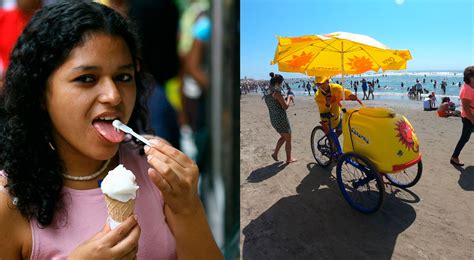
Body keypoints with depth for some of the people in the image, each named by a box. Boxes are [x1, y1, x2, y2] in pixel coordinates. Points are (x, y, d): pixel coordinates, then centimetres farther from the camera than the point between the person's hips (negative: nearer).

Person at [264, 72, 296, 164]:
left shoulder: (266, 93, 7)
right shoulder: (276, 93, -19)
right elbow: (285, 106, -15)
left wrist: (285, 99, 10)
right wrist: (289, 98, 1)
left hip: (273, 119, 8)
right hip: (281, 119, -8)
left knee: (283, 137, 27)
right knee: (288, 139, 11)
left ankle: (275, 153, 22)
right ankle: (289, 159, 23)